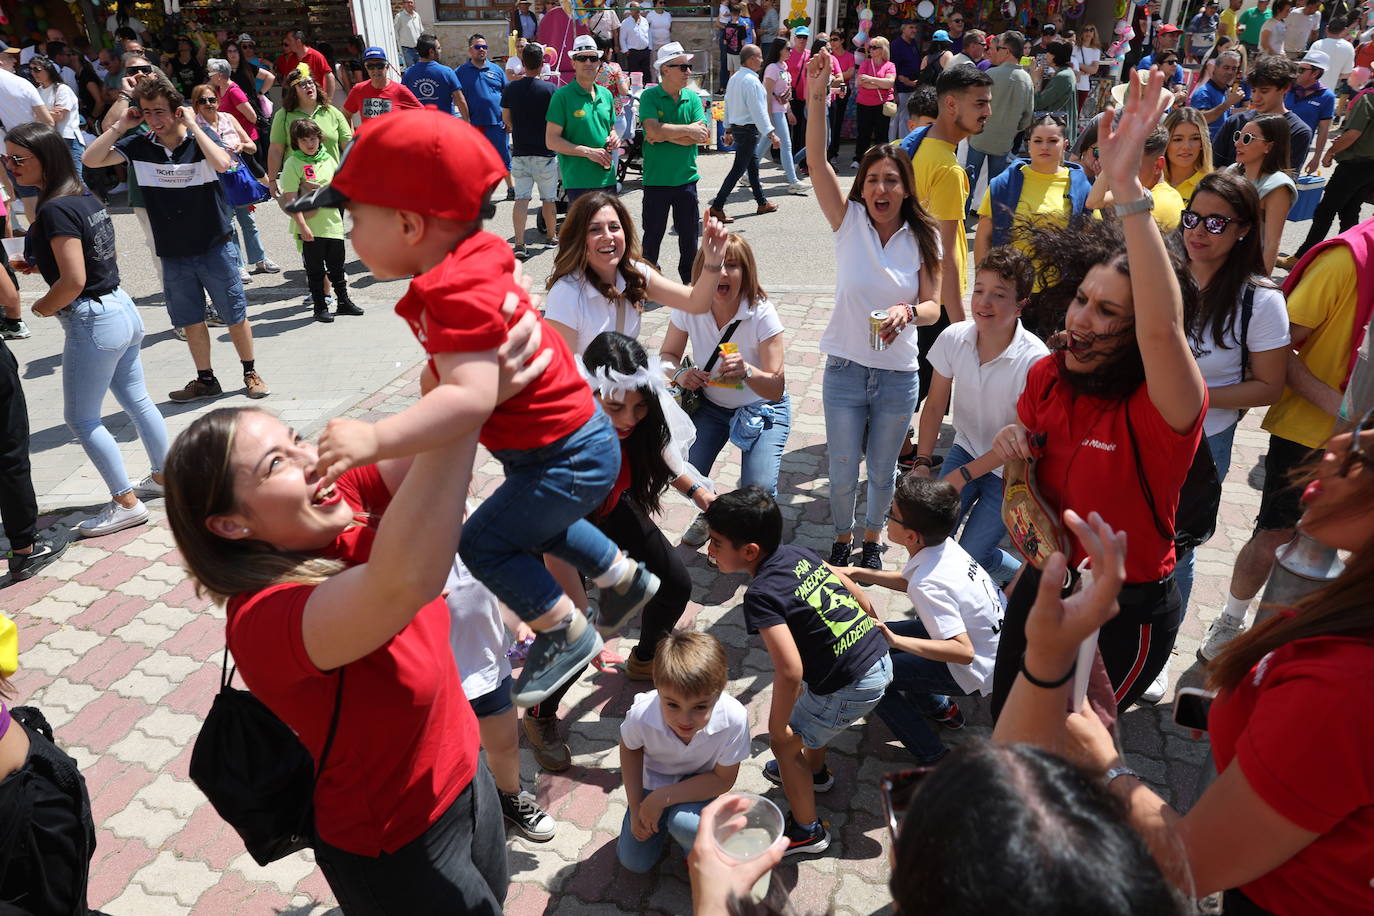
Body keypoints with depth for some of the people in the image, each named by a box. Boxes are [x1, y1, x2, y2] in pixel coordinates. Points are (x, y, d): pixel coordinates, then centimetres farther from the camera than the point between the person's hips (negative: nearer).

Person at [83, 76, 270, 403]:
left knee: (235, 315, 6)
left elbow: (222, 163, -28)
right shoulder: (139, 145, 1)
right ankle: (205, 380, 25)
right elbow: (90, 160, -5)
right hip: (173, 253, 3)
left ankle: (251, 373, 22)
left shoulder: (200, 139, -7)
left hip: (215, 247, -3)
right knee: (191, 321, 12)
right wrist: (121, 126, -7)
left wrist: (192, 125, -21)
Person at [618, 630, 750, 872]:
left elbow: (723, 779, -22)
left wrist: (662, 797, -26)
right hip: (654, 778, 2)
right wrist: (635, 807, -8)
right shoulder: (642, 714, -35)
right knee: (633, 862, 5)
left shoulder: (734, 718, -39)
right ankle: (664, 817, 32)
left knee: (685, 823, -32)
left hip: (701, 783, -2)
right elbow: (629, 749, -8)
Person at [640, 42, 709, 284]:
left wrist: (667, 135, -14)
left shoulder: (693, 98, 4)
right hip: (656, 180, -3)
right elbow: (653, 130, -22)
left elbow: (704, 136, -7)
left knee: (689, 235, 10)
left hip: (686, 178, 3)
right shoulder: (649, 97, -6)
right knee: (653, 235, 9)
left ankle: (690, 281, 25)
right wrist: (689, 130, -14)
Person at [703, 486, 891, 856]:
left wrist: (778, 726, -13)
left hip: (851, 688, -9)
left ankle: (807, 830, 33)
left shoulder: (761, 595, -23)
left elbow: (790, 671, -29)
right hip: (880, 658, 9)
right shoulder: (799, 553, 0)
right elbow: (855, 592, 9)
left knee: (784, 743, 13)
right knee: (805, 697, 33)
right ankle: (814, 771, 58)